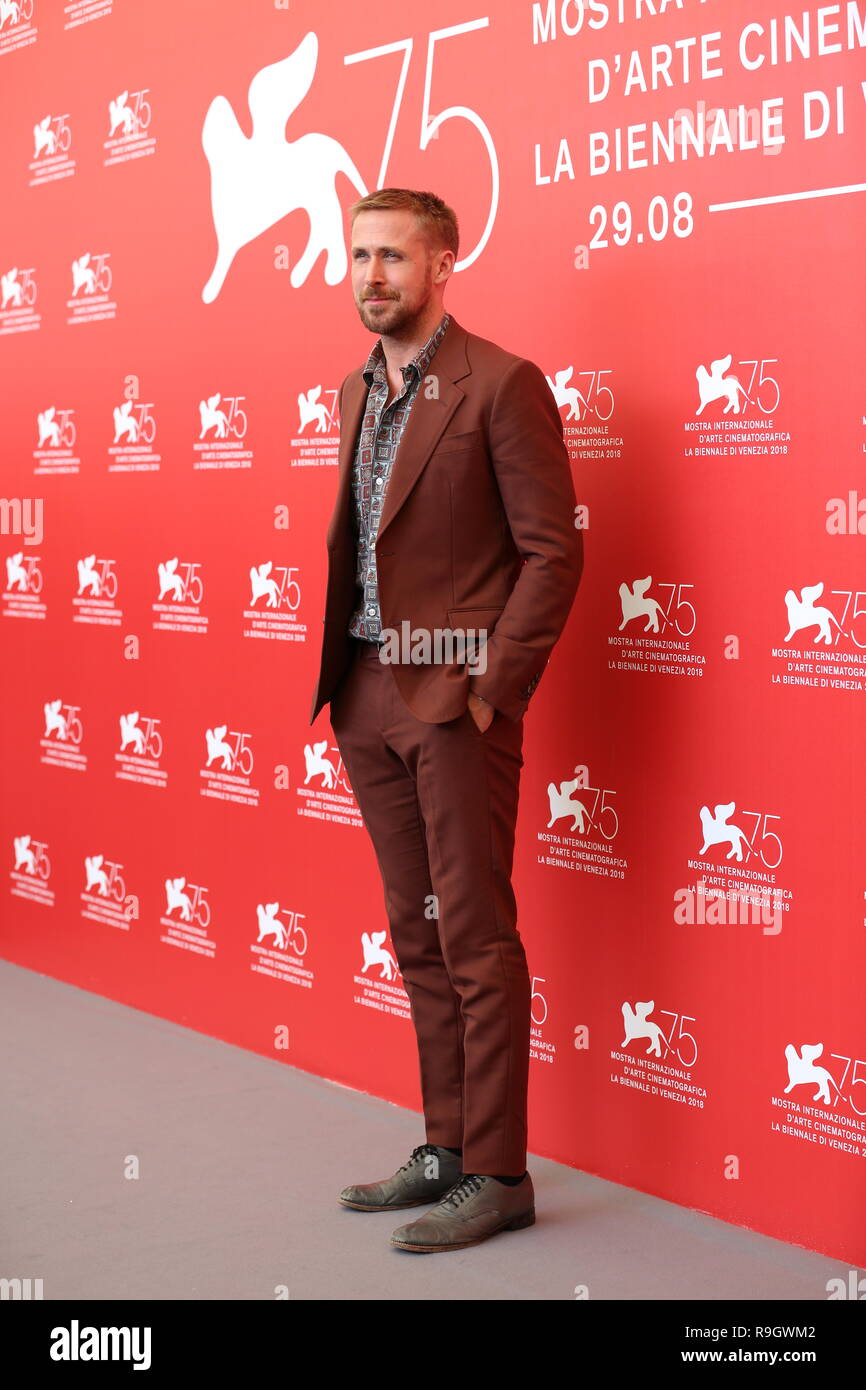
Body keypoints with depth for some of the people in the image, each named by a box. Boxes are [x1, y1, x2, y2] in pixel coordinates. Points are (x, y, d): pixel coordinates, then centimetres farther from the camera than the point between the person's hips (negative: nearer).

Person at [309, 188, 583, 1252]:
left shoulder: (501, 385, -9)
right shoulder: (355, 394, 14)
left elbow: (552, 549, -11)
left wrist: (494, 688, -14)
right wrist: (337, 678, 10)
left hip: (456, 698, -7)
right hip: (370, 701, 8)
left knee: (475, 937, -2)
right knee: (416, 933, 13)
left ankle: (498, 1176, 7)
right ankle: (449, 1148, 24)